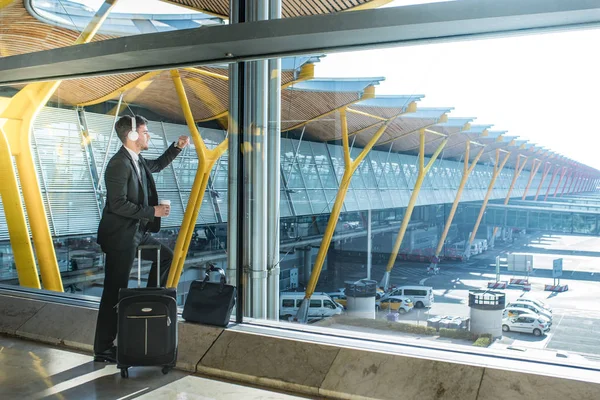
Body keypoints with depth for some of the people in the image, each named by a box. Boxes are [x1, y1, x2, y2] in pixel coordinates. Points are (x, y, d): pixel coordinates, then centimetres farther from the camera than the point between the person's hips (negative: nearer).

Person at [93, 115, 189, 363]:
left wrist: (177, 147, 21)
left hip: (136, 232, 10)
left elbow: (157, 165, 31)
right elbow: (118, 204, -25)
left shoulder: (138, 161, 8)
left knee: (165, 256, 25)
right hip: (120, 236, -10)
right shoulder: (119, 164, -20)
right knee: (115, 292, -3)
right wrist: (153, 212, -21)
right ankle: (103, 349, 8)